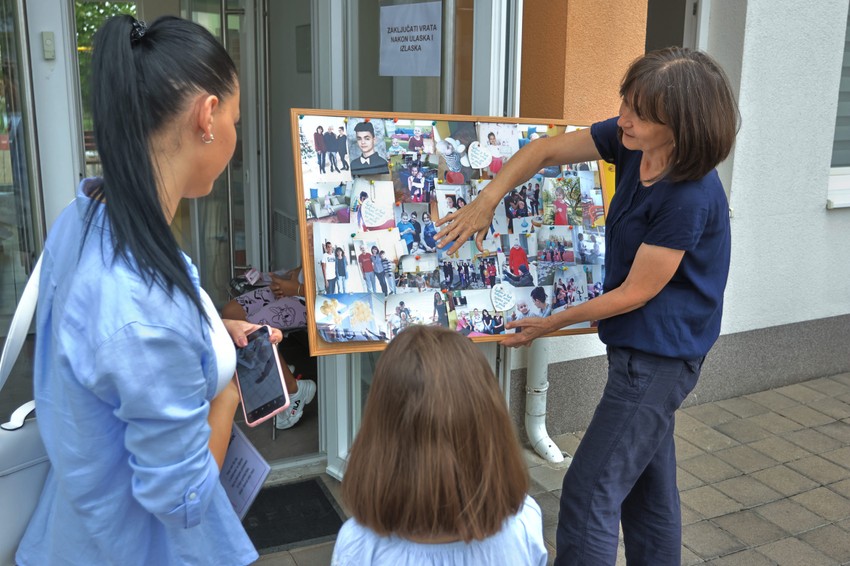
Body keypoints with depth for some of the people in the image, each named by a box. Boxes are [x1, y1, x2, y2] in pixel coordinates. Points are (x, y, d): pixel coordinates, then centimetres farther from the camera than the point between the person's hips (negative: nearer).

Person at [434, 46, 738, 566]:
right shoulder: (630, 141, -5)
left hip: (659, 356, -8)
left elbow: (636, 292, -19)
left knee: (590, 492, -4)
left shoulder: (691, 198, -28)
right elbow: (545, 151, 4)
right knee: (648, 485, 22)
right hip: (645, 348, 9)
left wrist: (553, 323, -8)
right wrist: (486, 200, -10)